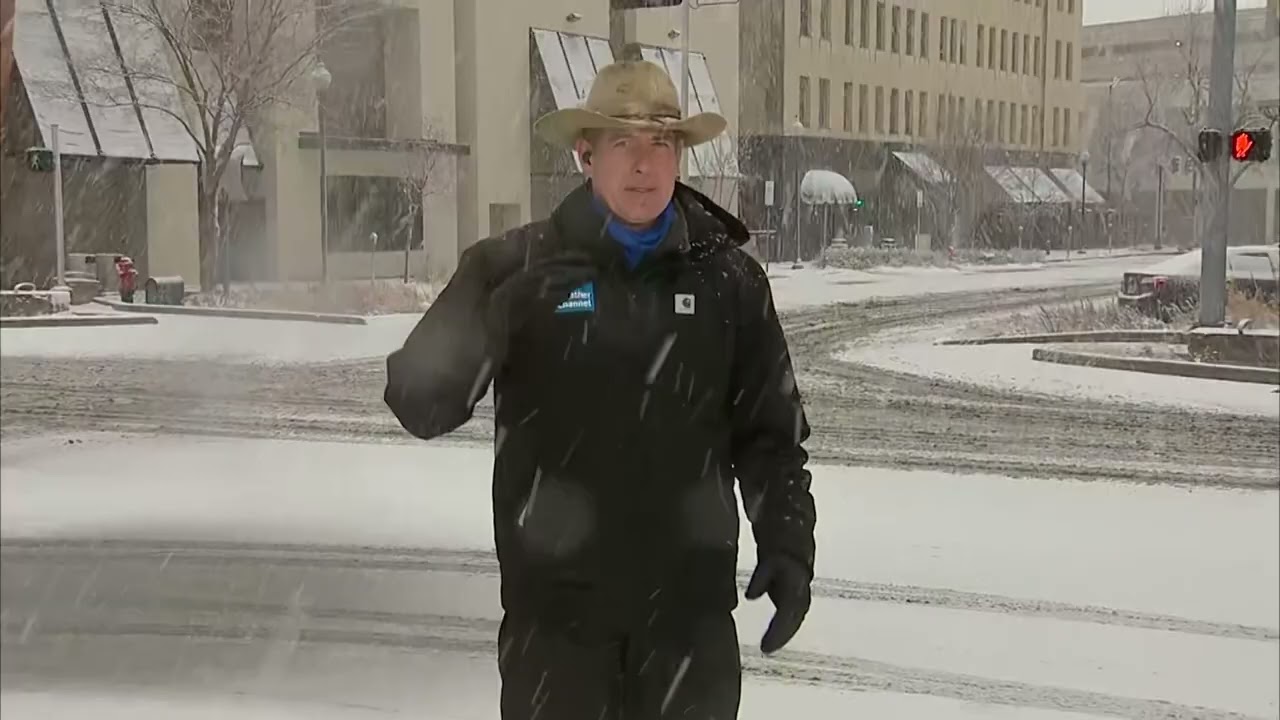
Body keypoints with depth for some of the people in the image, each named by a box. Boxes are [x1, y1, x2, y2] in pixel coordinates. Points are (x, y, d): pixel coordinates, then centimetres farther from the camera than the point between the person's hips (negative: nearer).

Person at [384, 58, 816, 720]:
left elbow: (770, 430, 8)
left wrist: (787, 543, 0)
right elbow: (423, 405, -9)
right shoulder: (521, 269, -4)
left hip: (689, 599, 2)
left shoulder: (727, 279, 1)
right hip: (555, 597, -1)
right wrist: (466, 310, -27)